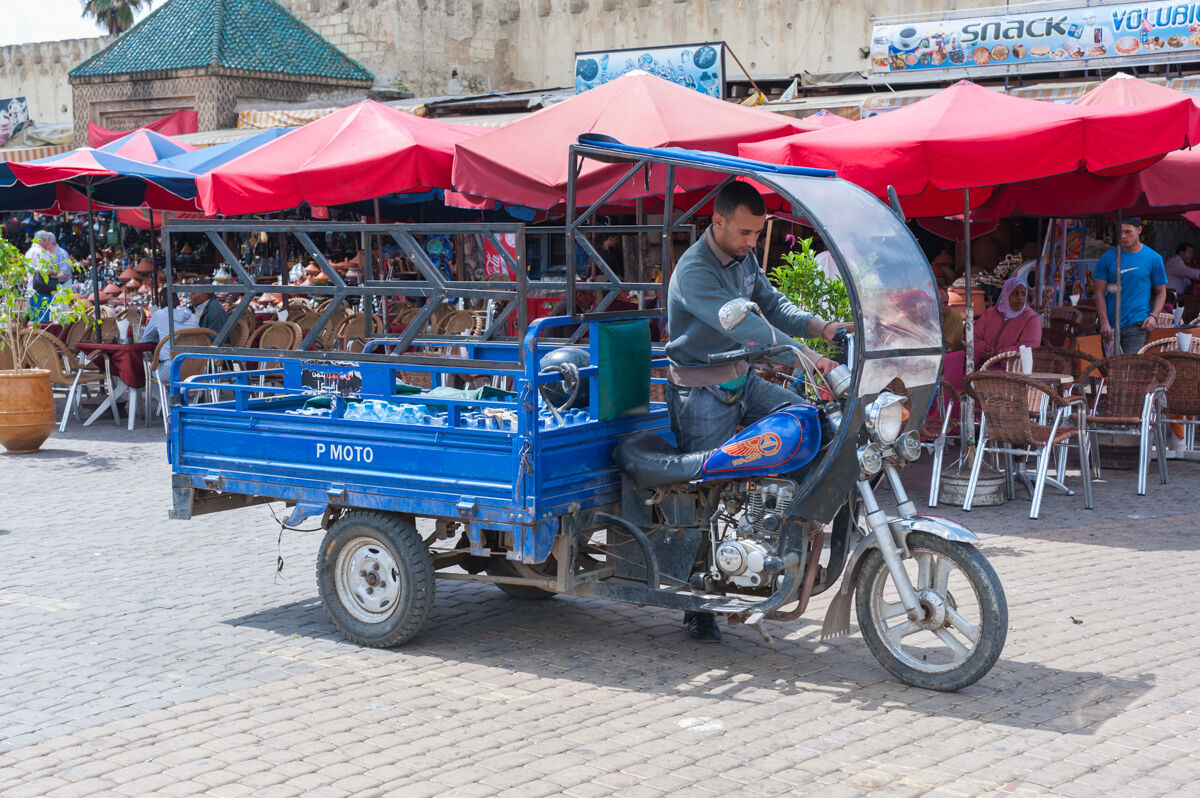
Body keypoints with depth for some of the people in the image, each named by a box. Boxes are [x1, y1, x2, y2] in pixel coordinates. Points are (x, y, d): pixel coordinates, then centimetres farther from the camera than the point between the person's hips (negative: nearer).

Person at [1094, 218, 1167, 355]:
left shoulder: (1154, 258, 4)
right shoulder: (1107, 257, 5)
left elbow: (1161, 292, 11)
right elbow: (1100, 293, 4)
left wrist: (1153, 316, -6)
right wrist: (1104, 322, -8)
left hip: (1137, 323, -2)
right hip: (1111, 324, 2)